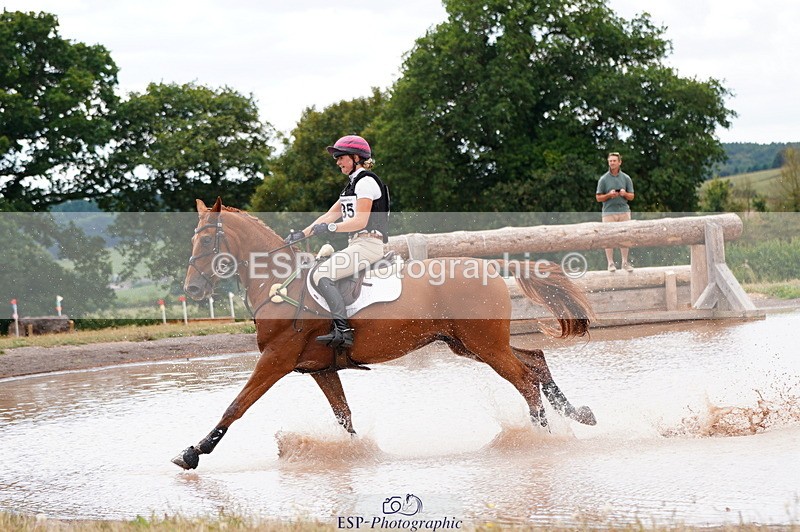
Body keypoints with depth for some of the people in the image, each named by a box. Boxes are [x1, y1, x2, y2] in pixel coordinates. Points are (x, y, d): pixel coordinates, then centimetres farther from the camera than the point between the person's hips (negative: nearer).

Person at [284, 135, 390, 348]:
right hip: (357, 244, 11)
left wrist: (330, 227, -22)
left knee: (322, 275, -24)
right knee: (318, 274, 10)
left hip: (368, 244, -11)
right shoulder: (352, 185, 23)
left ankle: (343, 330, -34)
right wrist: (303, 233, 15)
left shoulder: (366, 182, -9)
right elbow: (330, 215, 22)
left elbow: (360, 221, -18)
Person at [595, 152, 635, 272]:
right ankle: (611, 263, 5)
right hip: (609, 211, -2)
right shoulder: (603, 179, 3)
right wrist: (609, 195, -14)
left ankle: (625, 262, 10)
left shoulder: (626, 178, 7)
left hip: (624, 211, 2)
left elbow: (631, 197, 10)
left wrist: (625, 194, -13)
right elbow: (598, 198, 4)